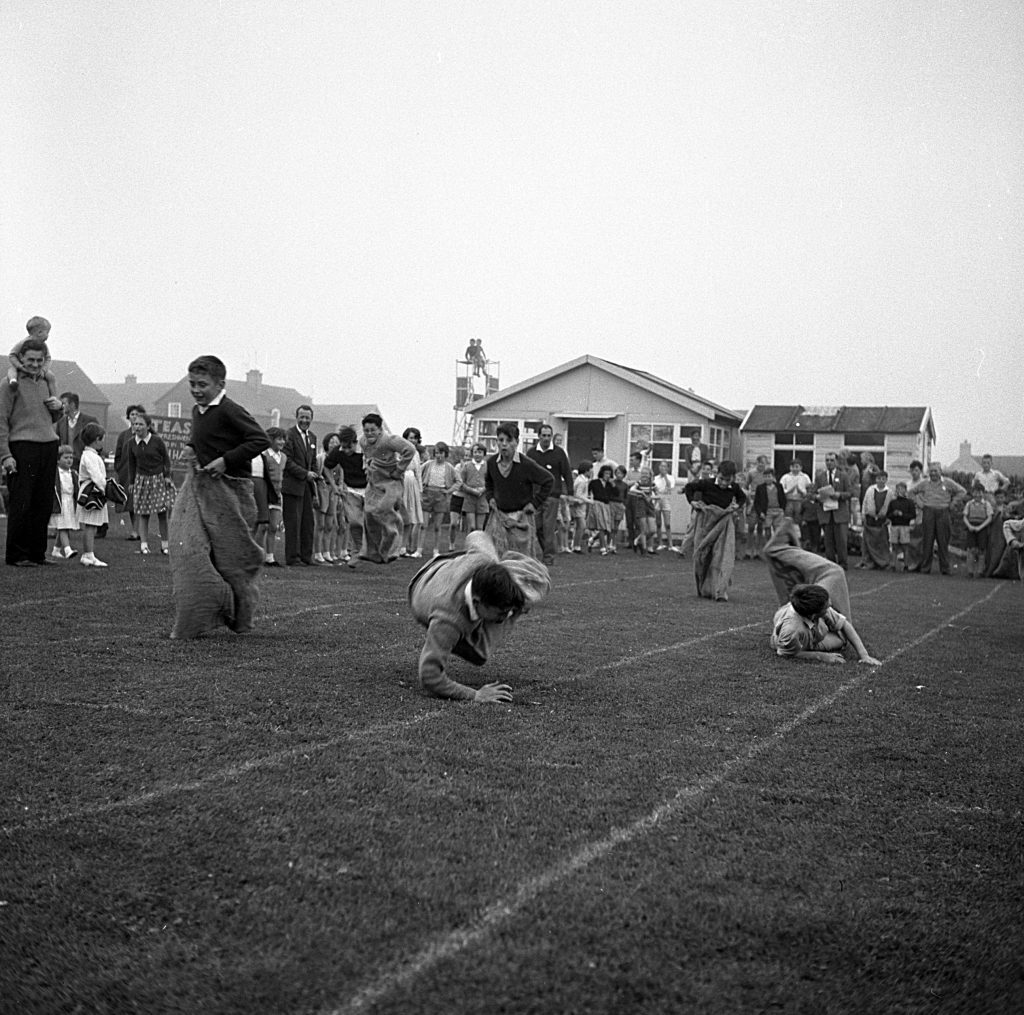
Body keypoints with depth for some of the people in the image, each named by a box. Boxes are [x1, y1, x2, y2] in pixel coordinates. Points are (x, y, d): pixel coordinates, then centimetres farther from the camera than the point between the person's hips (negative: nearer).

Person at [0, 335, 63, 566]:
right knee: (20, 504, -5)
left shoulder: (46, 382, 19)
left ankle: (37, 553, 14)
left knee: (44, 504, 7)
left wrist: (58, 407, 7)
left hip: (49, 447, 6)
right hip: (23, 446, -6)